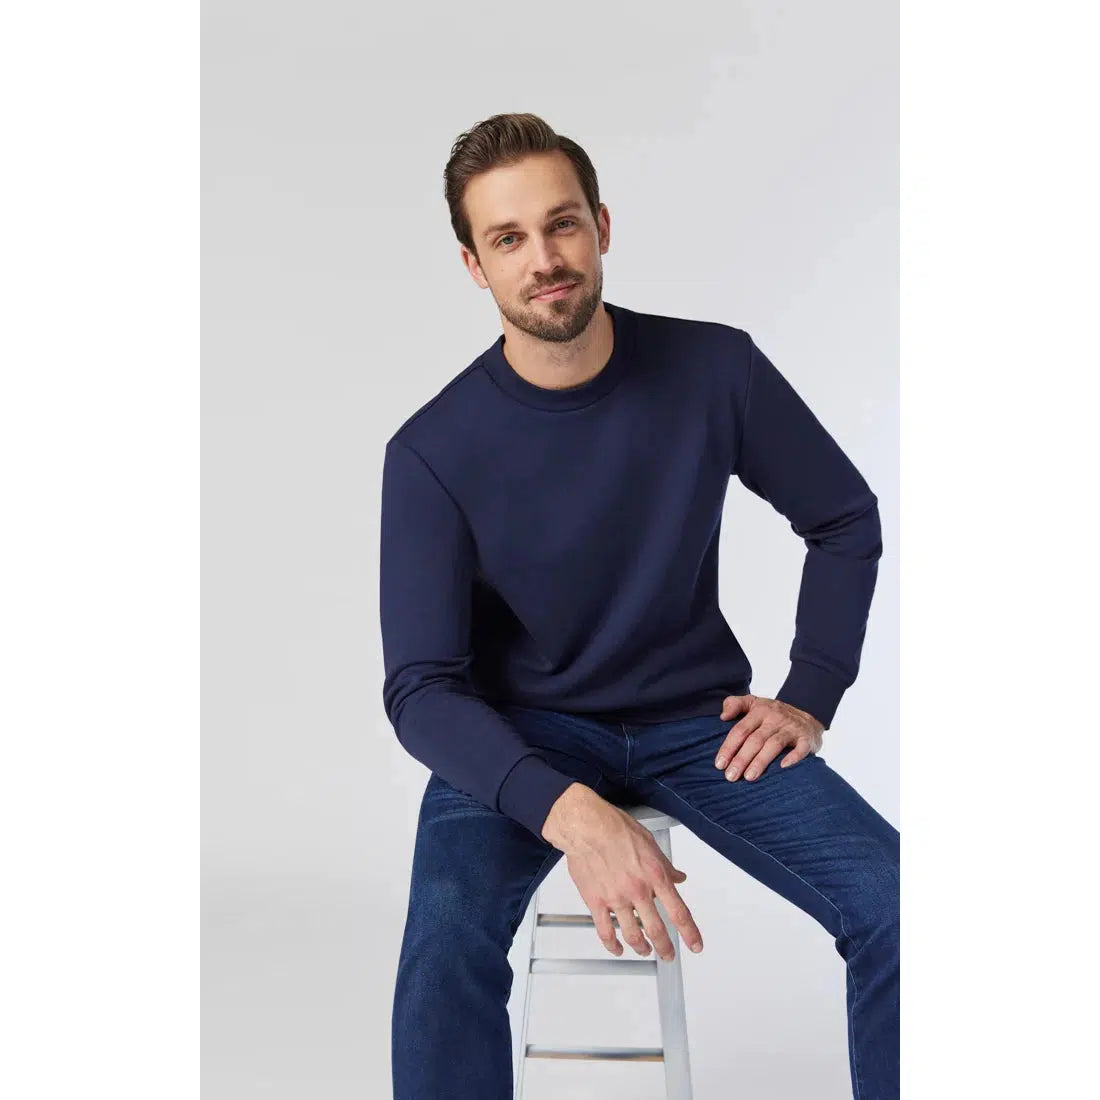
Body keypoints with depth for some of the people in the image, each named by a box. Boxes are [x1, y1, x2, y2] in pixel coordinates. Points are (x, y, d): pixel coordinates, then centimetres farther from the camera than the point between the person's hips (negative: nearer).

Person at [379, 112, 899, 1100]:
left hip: (697, 720, 2)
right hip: (522, 733, -1)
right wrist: (568, 811, -33)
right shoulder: (432, 452, -14)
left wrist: (810, 698, -2)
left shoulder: (716, 370, -8)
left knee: (899, 910, -19)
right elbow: (421, 687, -17)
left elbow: (846, 519, 7)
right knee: (446, 943, -31)